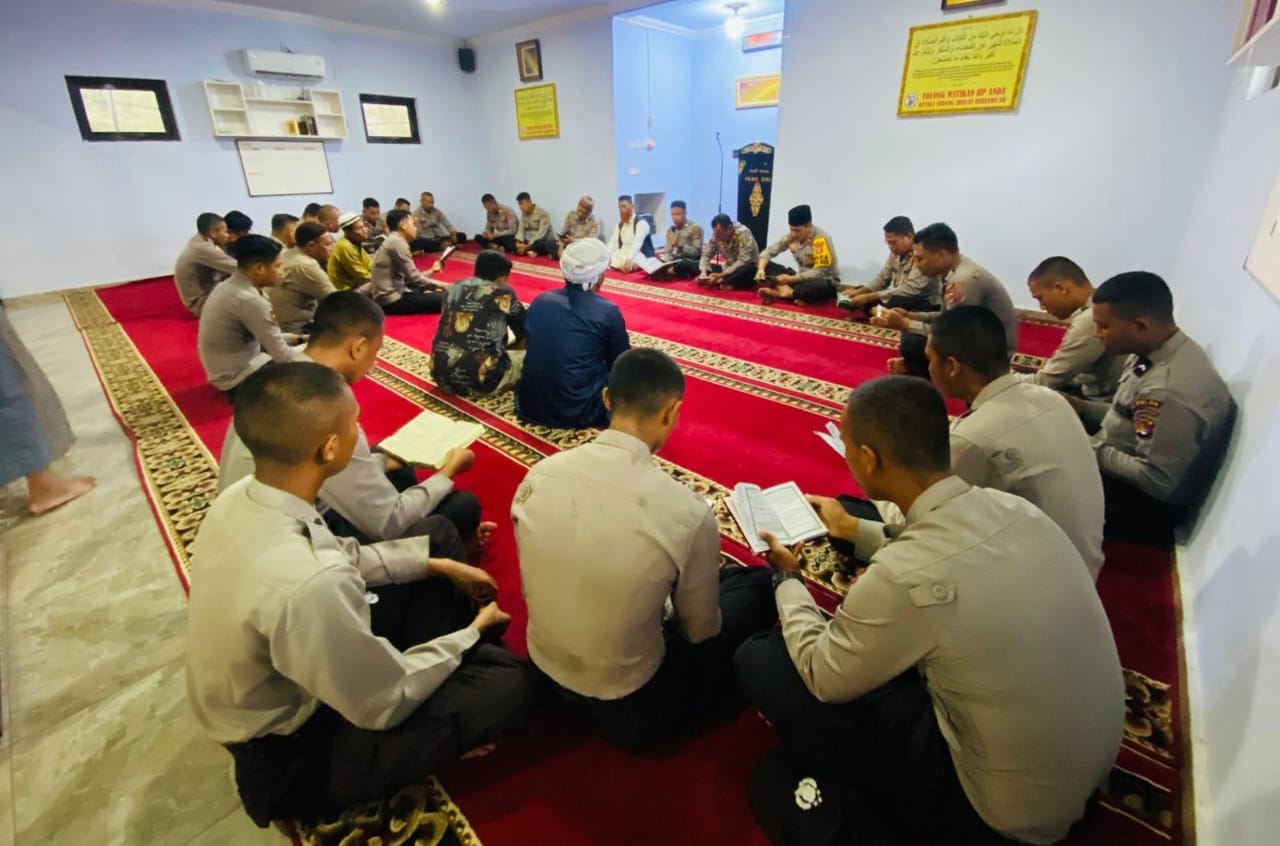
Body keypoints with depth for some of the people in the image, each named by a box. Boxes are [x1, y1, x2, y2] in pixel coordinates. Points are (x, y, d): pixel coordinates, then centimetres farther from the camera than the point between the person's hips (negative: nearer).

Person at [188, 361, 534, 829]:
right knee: (508, 682, -12)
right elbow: (387, 702, -24)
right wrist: (472, 632, -10)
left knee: (440, 582, 6)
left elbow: (342, 557, 3)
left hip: (283, 679, 8)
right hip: (291, 754, -7)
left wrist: (438, 562, 2)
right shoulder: (307, 584, -41)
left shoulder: (241, 497, -14)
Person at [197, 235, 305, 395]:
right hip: (237, 377, -9)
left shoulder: (229, 286, 2)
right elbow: (283, 357, -23)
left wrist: (298, 339, 4)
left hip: (227, 368, 9)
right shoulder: (249, 300, -26)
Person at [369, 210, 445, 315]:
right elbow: (413, 277, -17)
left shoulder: (394, 241, 17)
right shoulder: (397, 241, -13)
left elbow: (408, 277, 14)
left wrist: (431, 271, 21)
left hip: (393, 294, 11)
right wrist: (440, 285, -9)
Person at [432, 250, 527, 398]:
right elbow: (525, 335, 14)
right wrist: (505, 346, 36)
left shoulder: (453, 289, 15)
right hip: (481, 380, -6)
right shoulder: (503, 293, 1)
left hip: (441, 376, 7)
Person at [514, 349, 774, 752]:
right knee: (761, 582, 9)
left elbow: (530, 590, 2)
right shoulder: (688, 512, -28)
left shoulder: (538, 475, -14)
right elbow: (701, 632, -11)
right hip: (631, 707, -5)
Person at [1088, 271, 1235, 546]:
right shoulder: (1158, 349, -4)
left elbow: (1157, 481, -27)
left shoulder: (1170, 392, -32)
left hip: (1146, 505, -8)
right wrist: (1084, 408, -2)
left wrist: (1095, 450, -19)